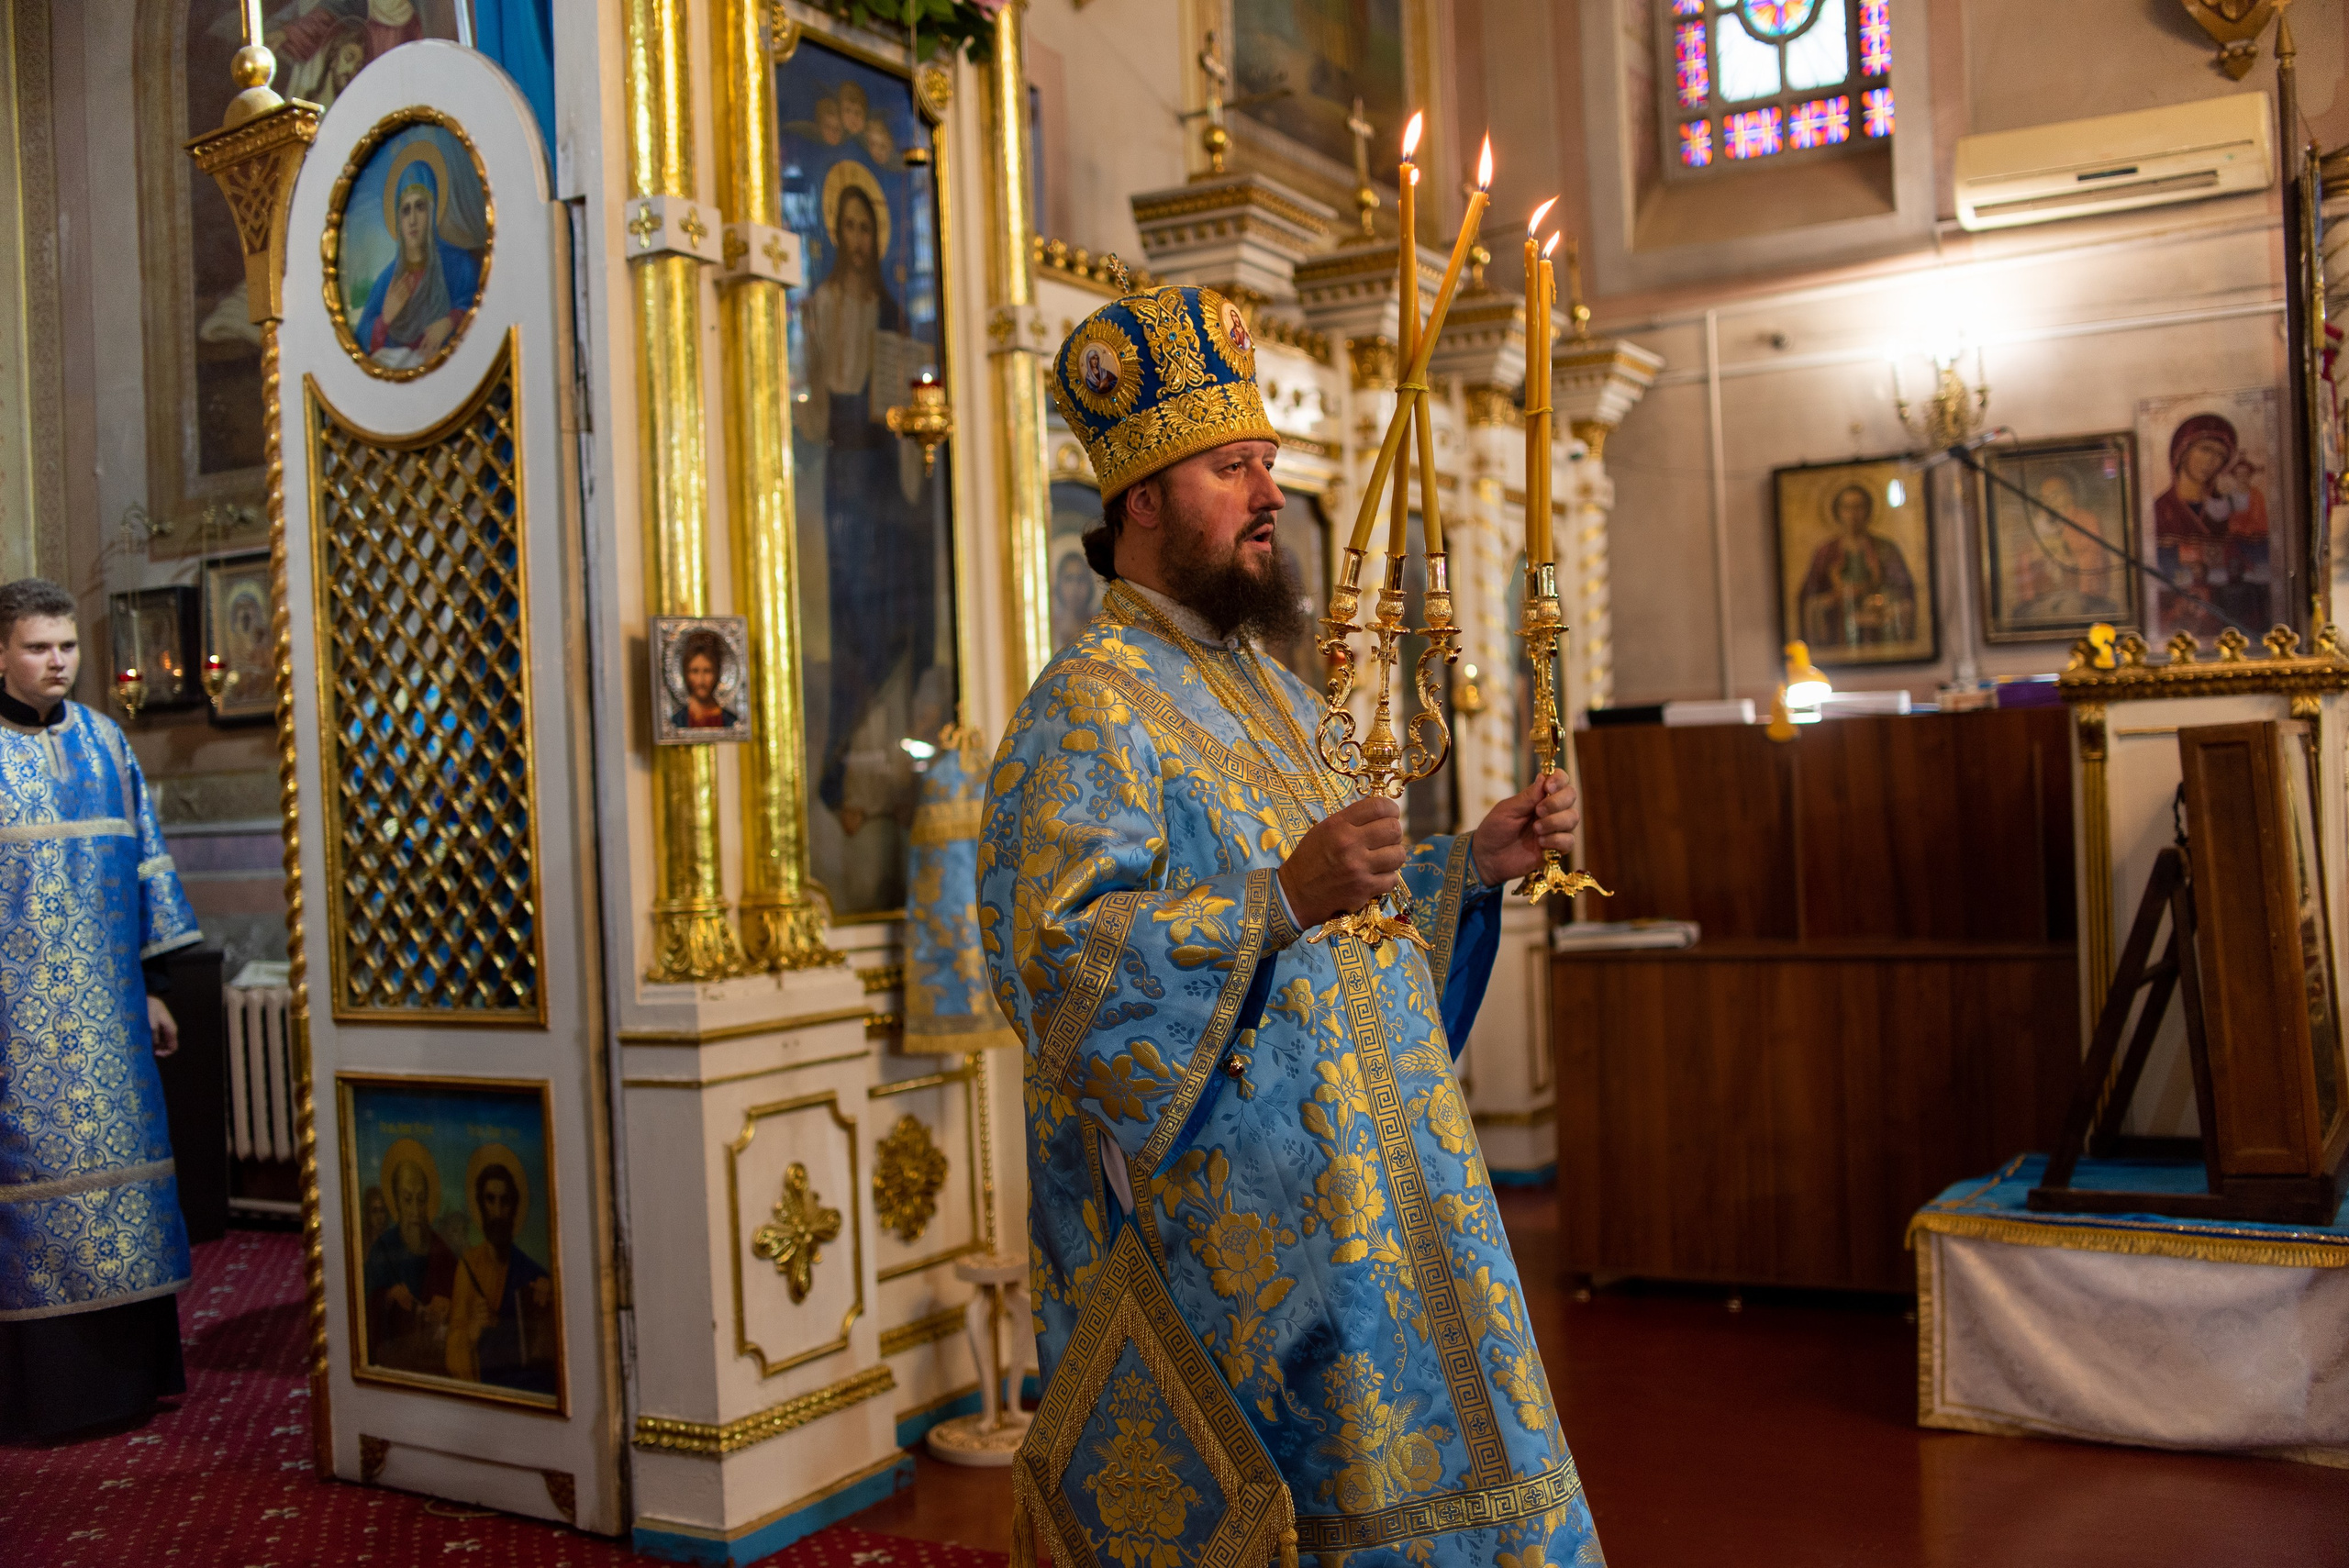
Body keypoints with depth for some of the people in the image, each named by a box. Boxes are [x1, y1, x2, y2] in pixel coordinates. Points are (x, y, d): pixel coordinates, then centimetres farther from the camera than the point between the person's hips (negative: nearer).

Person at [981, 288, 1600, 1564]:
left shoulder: (1265, 690, 16)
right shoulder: (1090, 705, -12)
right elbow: (1057, 955, -23)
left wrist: (1468, 864, 8)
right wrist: (1280, 902, -32)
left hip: (1353, 1201, 9)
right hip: (1223, 1224, -9)